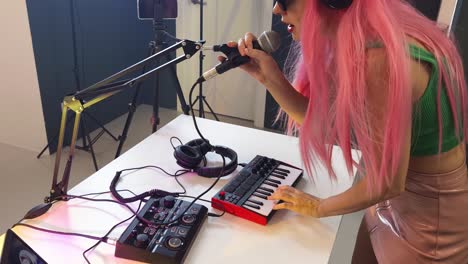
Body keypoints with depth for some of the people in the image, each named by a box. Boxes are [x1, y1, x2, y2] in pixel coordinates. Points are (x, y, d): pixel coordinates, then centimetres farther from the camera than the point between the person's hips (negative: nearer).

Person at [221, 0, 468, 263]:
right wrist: (270, 77, -10)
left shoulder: (380, 60, -33)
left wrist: (318, 207, -9)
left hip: (431, 216, -7)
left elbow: (386, 182, -26)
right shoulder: (351, 42, -5)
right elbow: (327, 126, 1)